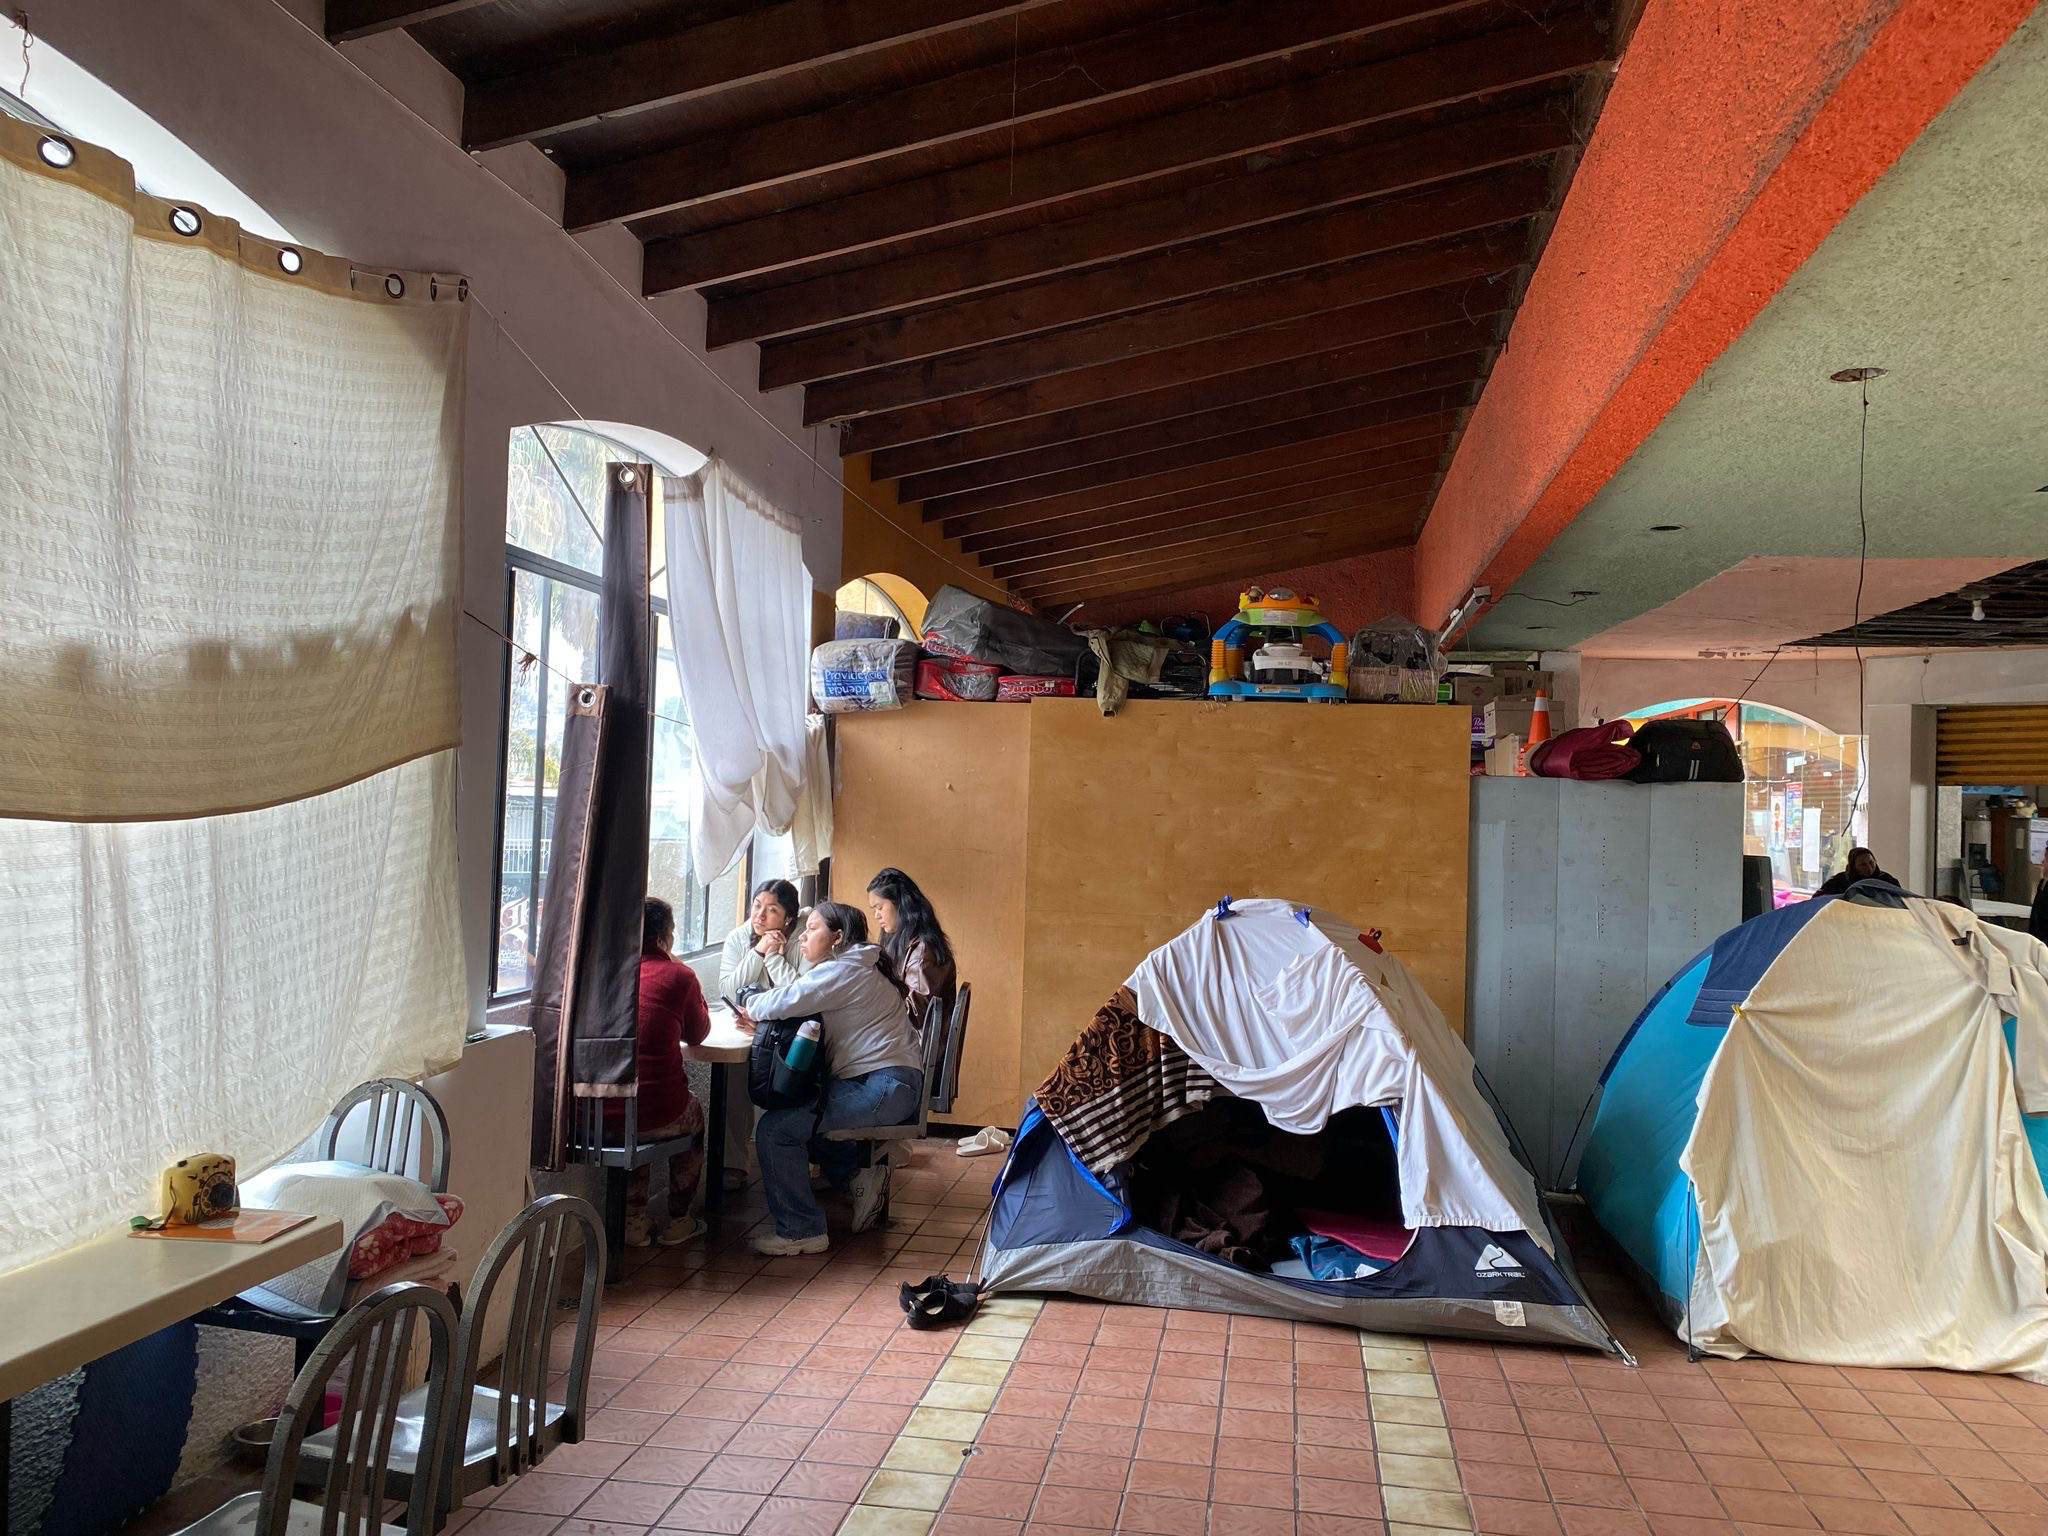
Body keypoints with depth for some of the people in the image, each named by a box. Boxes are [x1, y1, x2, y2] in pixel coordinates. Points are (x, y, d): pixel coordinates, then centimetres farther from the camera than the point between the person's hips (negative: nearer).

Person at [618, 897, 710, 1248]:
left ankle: (634, 1220, 34)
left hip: (598, 1113, 4)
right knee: (693, 1113, 32)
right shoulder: (678, 975, -5)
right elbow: (697, 1034, 13)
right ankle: (678, 1220, 36)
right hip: (658, 1114, -3)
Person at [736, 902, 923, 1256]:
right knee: (793, 1112, 27)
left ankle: (800, 1231, -6)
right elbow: (802, 1007, 17)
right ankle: (860, 1175, 20)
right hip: (884, 1084, 11)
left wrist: (752, 1009, 1)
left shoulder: (844, 970, -12)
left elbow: (788, 1001, -20)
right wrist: (761, 1023, -1)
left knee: (775, 1128, -14)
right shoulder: (851, 968, 21)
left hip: (884, 1086, -11)